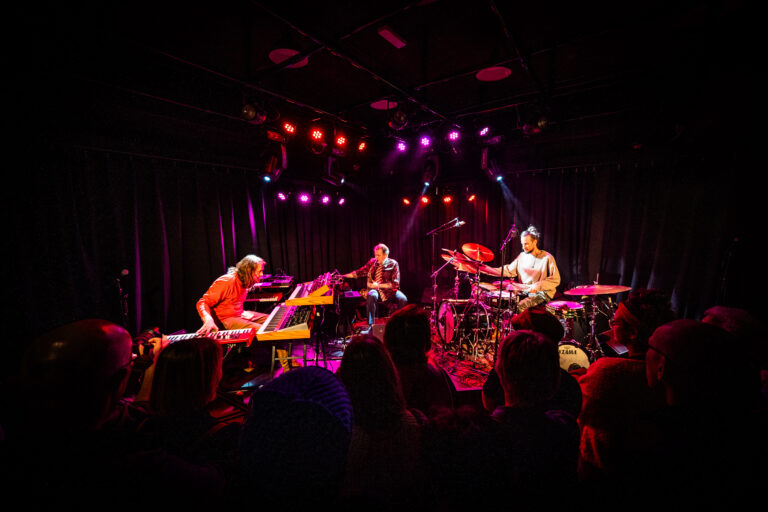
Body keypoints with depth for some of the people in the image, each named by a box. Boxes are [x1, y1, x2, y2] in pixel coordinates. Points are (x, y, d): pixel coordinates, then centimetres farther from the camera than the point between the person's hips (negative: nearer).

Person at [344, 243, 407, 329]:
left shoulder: (393, 264, -2)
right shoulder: (372, 262, 7)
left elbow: (395, 283, -9)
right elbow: (360, 272, 7)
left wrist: (379, 285, -18)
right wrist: (343, 276, -3)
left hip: (389, 290, -1)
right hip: (375, 290, 1)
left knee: (403, 299, -30)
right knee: (371, 296, -35)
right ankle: (370, 325, -29)